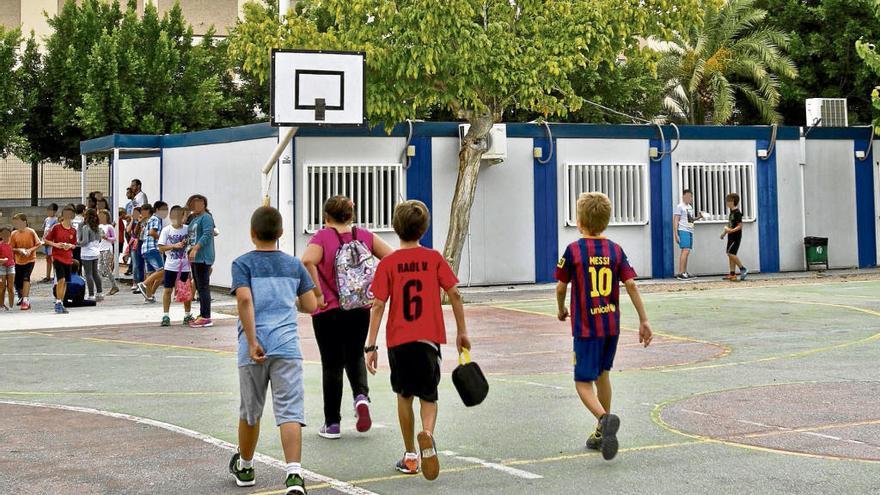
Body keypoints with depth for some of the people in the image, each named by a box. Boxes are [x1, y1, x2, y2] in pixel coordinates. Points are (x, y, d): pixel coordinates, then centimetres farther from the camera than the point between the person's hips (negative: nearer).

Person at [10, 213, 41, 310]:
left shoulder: (31, 232, -8)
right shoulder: (14, 234, -2)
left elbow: (39, 244, -4)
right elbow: (11, 248, 1)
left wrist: (30, 250, -19)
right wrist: (18, 250, -19)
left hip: (30, 260, -4)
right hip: (19, 261, 4)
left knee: (26, 277, -21)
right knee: (17, 282, 9)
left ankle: (25, 300, -17)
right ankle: (22, 297, 38)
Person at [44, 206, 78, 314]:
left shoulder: (73, 230, 6)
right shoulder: (56, 227, -4)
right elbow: (46, 240, 1)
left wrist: (70, 246, -6)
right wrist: (55, 244, -14)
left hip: (68, 258, 4)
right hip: (57, 257, -4)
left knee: (65, 282, 7)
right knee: (61, 279, -17)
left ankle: (61, 304, 16)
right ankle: (58, 302, -8)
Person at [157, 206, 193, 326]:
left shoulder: (188, 229, 0)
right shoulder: (166, 230, -3)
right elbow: (161, 248, -6)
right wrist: (174, 246, -17)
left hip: (185, 266, 1)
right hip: (170, 266, -1)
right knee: (168, 290, 1)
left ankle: (188, 315, 20)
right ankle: (165, 316, 8)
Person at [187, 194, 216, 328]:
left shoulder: (206, 217, -9)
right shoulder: (194, 218, 19)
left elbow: (207, 235, -20)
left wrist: (195, 249, -26)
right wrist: (190, 249, 15)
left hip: (203, 257, -10)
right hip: (196, 258, 10)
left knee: (203, 287, -10)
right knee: (199, 287, 13)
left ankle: (206, 317, -9)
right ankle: (202, 315, 20)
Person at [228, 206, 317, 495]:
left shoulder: (242, 263, 3)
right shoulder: (294, 265, 11)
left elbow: (244, 299, -13)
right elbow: (311, 306, 11)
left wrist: (252, 342, -13)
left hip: (255, 349, -1)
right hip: (287, 347, 1)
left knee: (250, 412, 16)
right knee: (290, 413, -7)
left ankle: (244, 468, 36)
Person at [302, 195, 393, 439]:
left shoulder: (322, 237, -8)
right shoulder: (364, 236, 2)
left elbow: (307, 261, -27)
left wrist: (317, 293, -19)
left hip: (329, 311, -3)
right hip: (360, 309, 3)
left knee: (332, 365, 8)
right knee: (355, 357, 23)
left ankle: (332, 424, 13)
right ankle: (361, 396, -4)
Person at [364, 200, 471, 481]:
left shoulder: (387, 264, -1)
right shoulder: (434, 258, 2)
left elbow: (378, 305, -6)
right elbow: (454, 294, -3)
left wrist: (371, 346, -4)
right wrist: (462, 332, 6)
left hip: (398, 340, 0)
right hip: (428, 339, 0)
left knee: (405, 396, 17)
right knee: (428, 396, 10)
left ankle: (410, 457, 20)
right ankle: (427, 434, -22)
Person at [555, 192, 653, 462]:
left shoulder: (573, 250, -8)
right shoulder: (615, 249, 2)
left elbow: (561, 287, -2)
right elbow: (631, 285, -4)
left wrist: (562, 310, 17)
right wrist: (644, 320, -1)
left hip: (586, 327, -5)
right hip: (612, 324, 5)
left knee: (583, 382, -1)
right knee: (602, 374, 21)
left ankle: (605, 418, -29)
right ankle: (602, 434, 26)